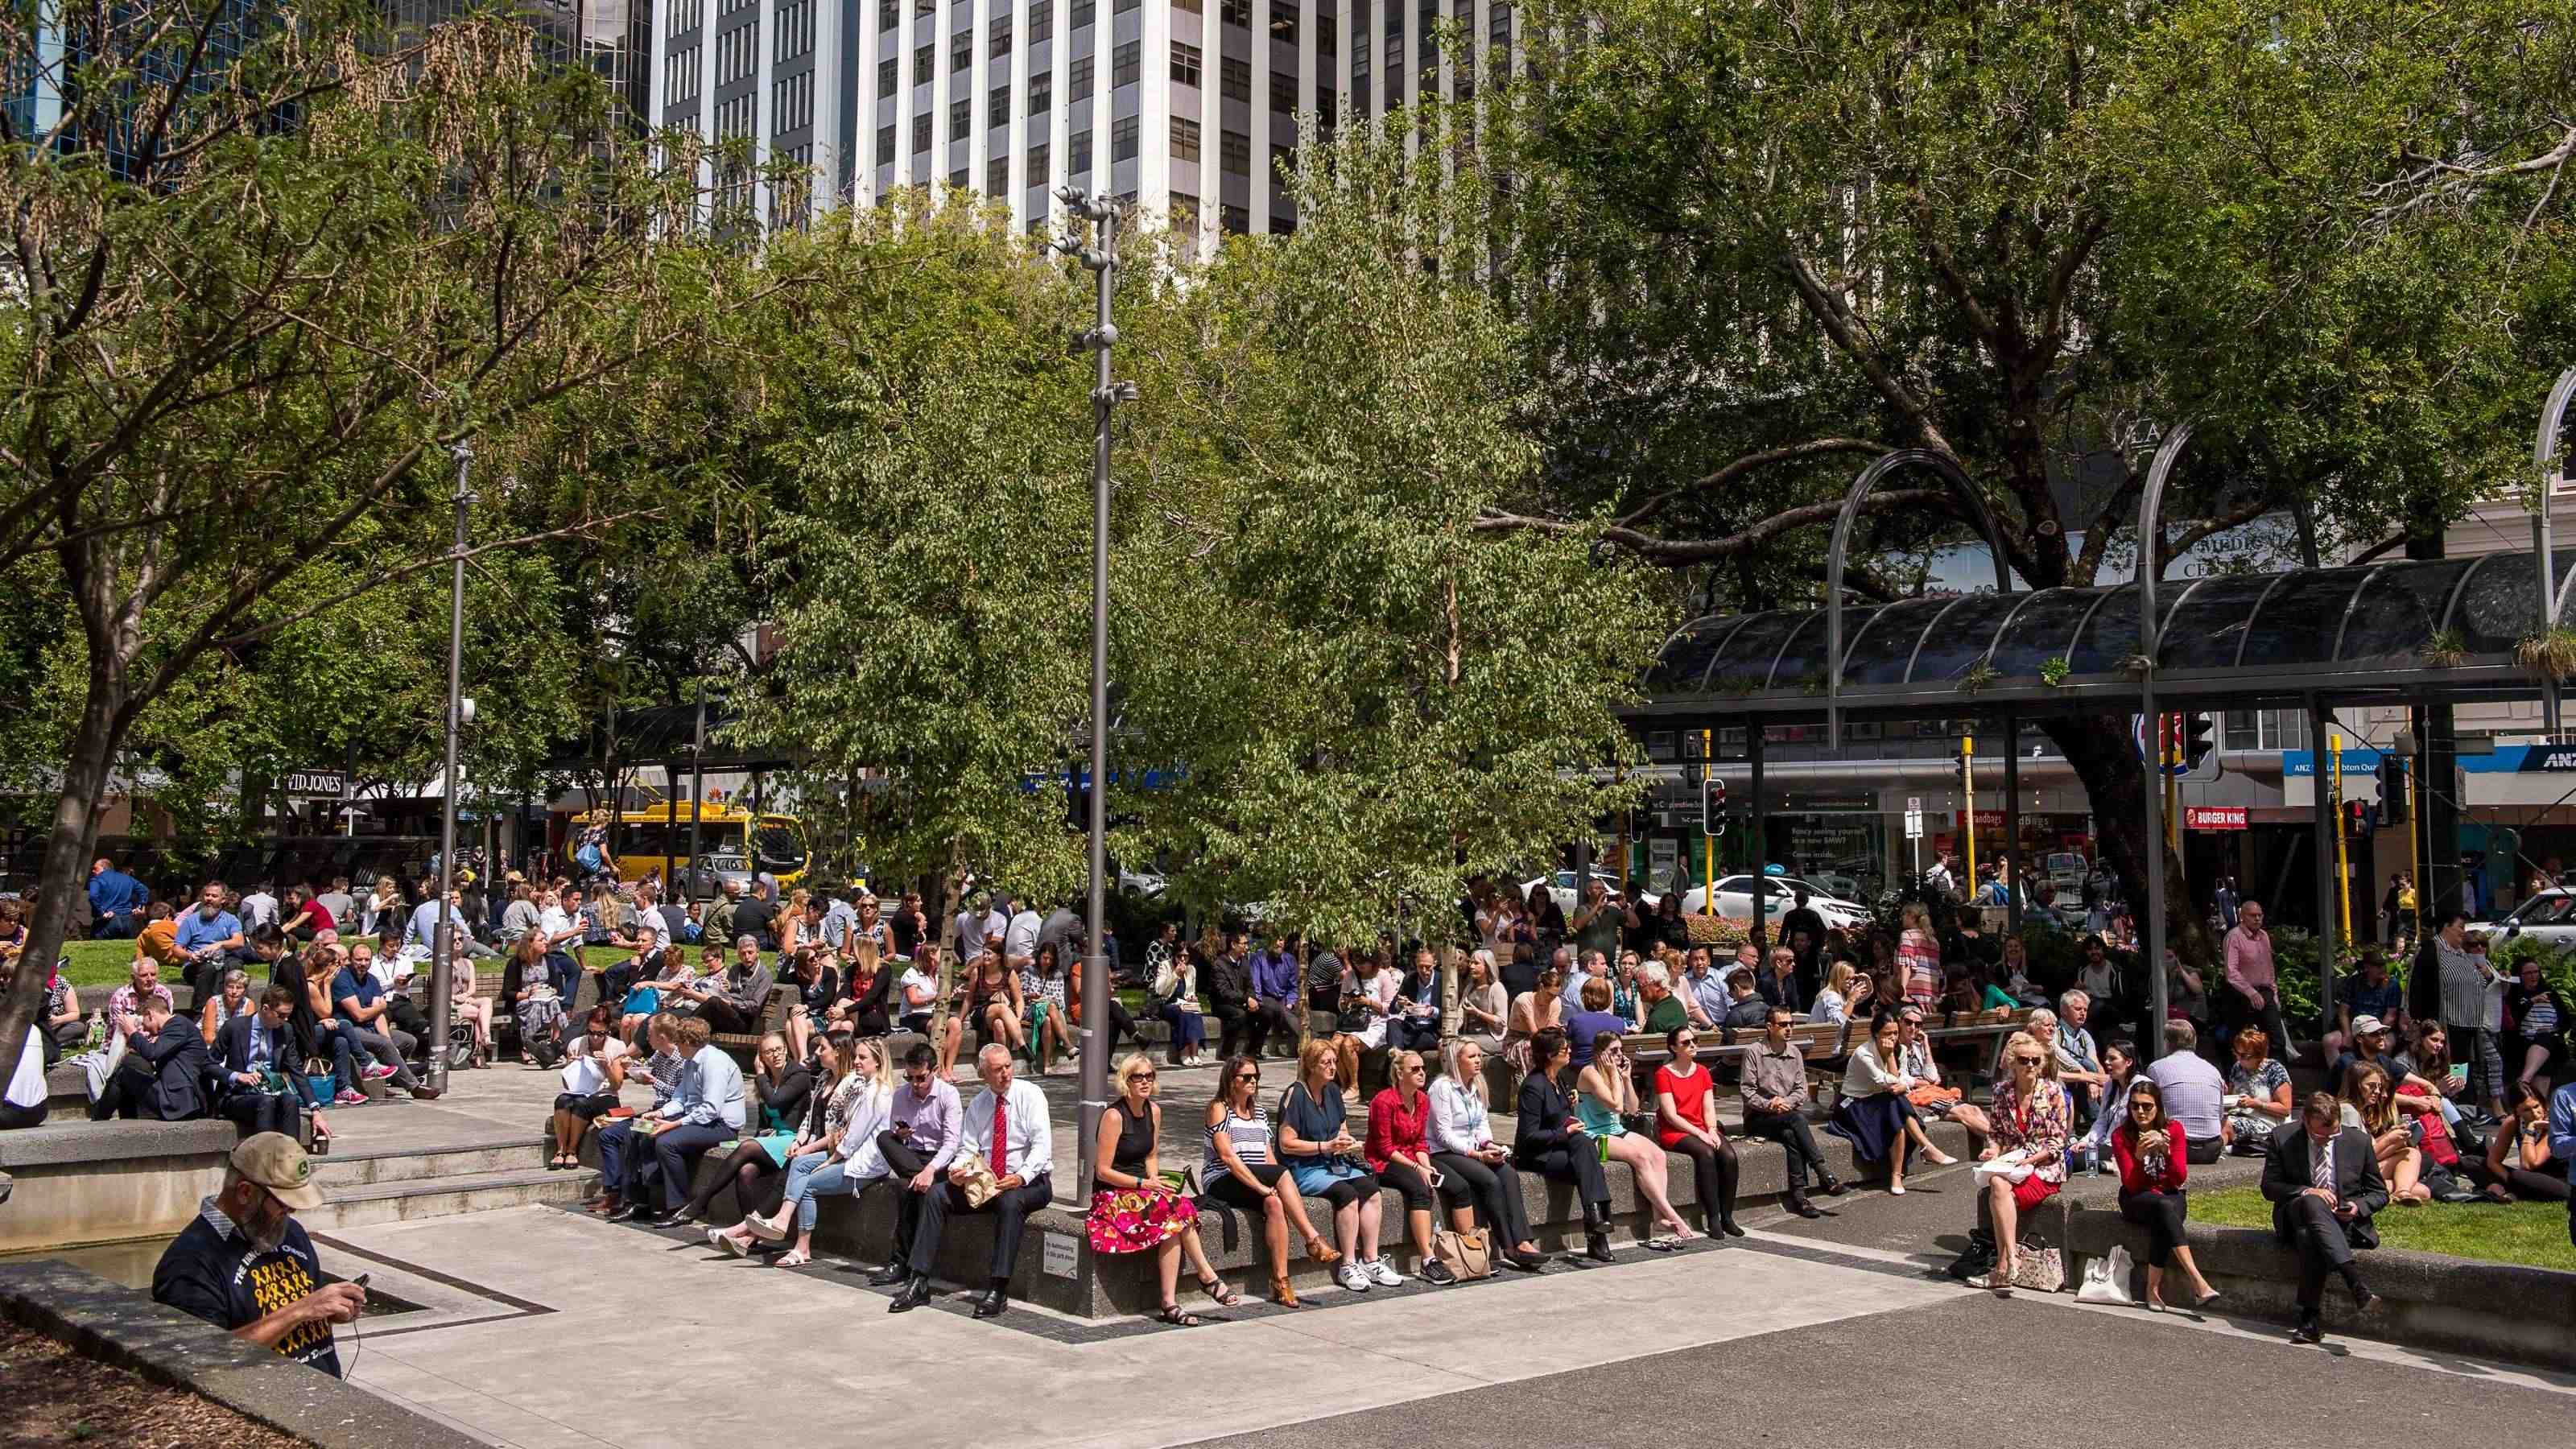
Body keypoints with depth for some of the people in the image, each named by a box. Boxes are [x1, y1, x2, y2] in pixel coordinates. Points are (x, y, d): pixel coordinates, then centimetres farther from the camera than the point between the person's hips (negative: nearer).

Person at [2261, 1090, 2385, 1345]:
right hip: (2296, 1216, 0)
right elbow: (2269, 1187, 1)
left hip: (2346, 1221, 1)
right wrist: (2307, 1192, -17)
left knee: (2308, 1234, -37)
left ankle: (2310, 1317, -42)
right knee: (2312, 1203, -39)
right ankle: (2353, 1278, -52)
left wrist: (2359, 1207, -11)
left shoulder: (2359, 1140, 4)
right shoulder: (2282, 1138, 1)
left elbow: (2379, 1192, 12)